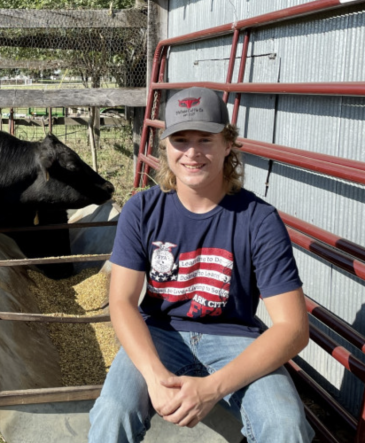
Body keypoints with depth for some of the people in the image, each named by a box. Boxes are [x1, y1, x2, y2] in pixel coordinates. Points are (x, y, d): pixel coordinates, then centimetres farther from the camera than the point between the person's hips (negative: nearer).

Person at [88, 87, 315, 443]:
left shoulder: (260, 220, -12)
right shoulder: (142, 211, -5)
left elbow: (292, 327, -16)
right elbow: (122, 300, -9)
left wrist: (213, 387, -27)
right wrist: (155, 376, -28)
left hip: (234, 337, 0)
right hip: (159, 333, 1)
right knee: (113, 413, -29)